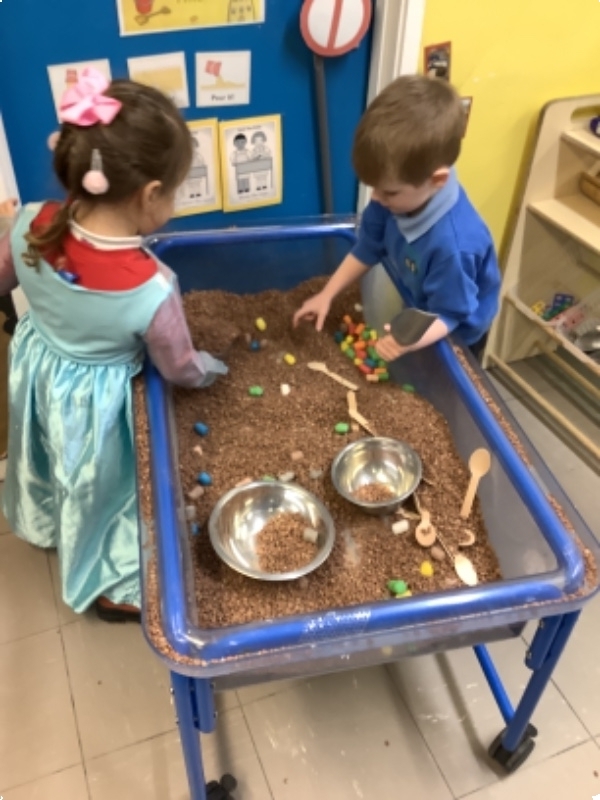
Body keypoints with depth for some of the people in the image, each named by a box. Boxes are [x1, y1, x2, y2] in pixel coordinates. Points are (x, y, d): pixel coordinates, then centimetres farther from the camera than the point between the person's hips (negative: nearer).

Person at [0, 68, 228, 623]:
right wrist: (213, 369, 3)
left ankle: (45, 524, 68)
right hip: (92, 403, -5)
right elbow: (180, 370, -18)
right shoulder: (152, 291, -36)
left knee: (50, 468, 36)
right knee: (99, 492, 23)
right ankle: (112, 588, 48)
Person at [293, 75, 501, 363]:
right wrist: (326, 295, -9)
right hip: (418, 311, 7)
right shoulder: (401, 194, -24)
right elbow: (367, 249, -8)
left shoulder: (453, 242, -46)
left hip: (454, 337, -6)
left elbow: (448, 315, -33)